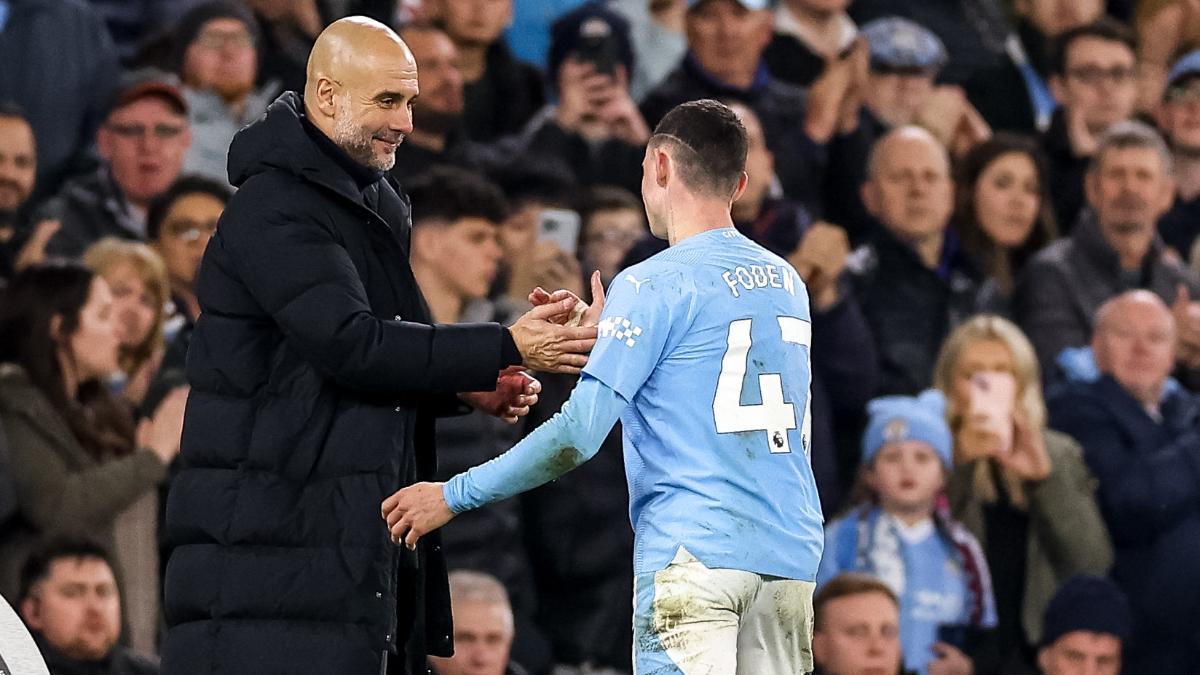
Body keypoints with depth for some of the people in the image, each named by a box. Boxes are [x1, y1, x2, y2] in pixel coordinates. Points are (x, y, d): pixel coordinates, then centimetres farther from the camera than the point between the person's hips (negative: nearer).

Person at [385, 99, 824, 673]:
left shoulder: (654, 284, -5)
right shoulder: (787, 282, 15)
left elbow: (580, 432, -12)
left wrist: (454, 496, -4)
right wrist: (602, 334, 33)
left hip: (695, 549, -6)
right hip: (790, 552, 6)